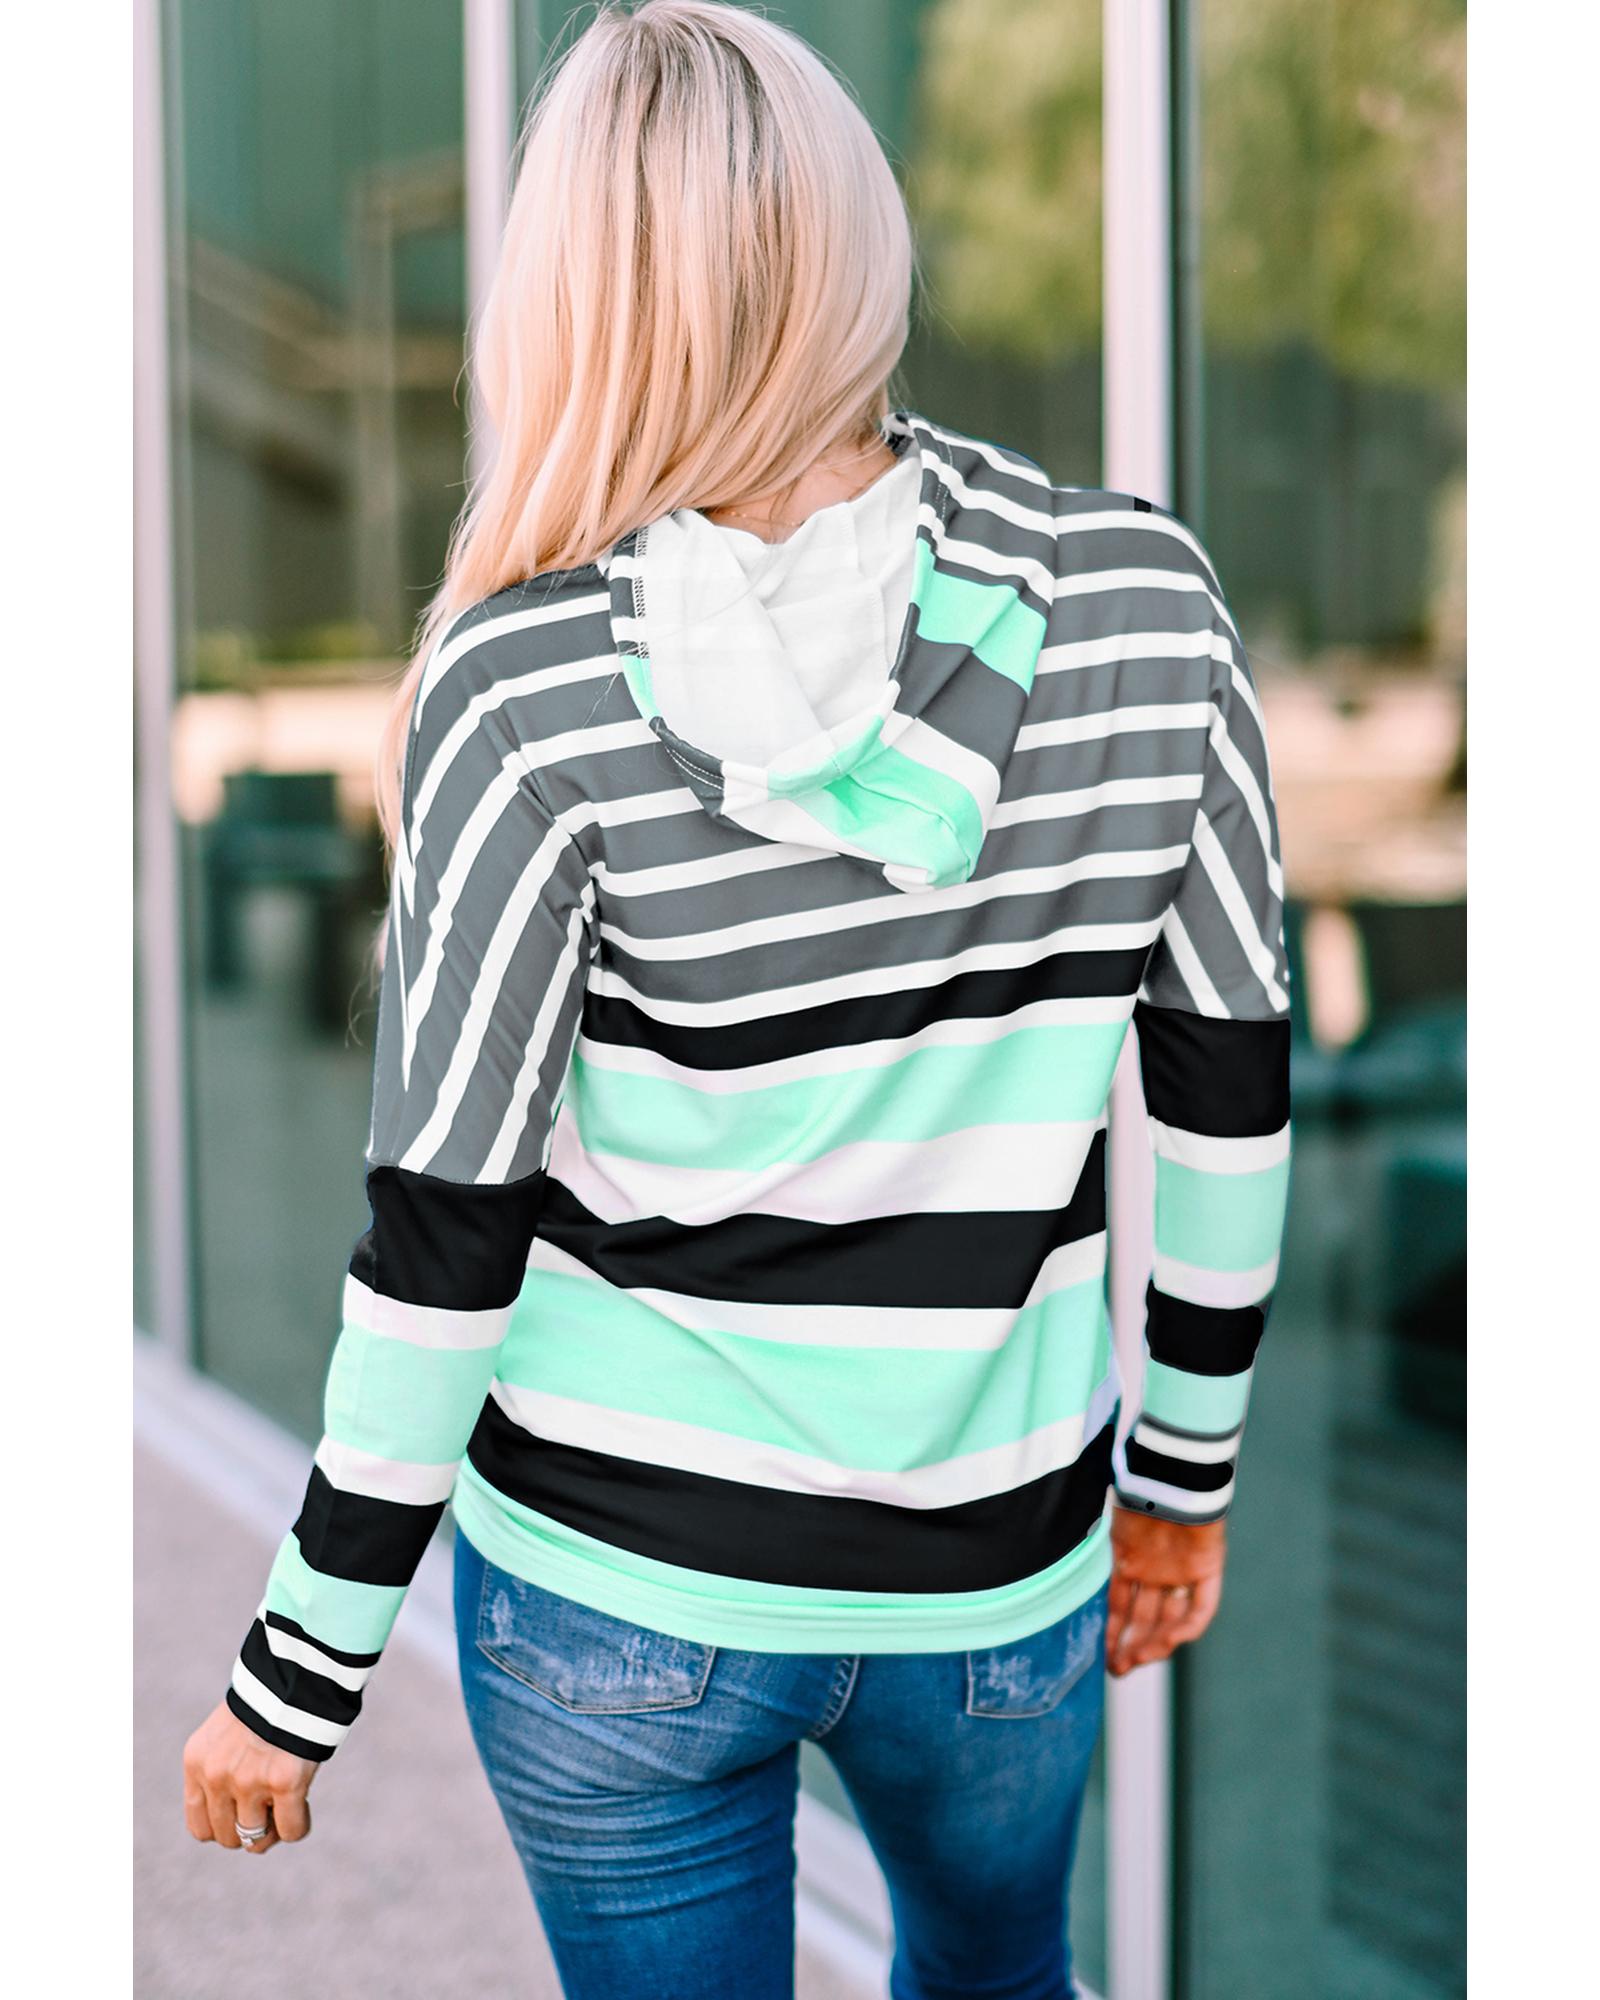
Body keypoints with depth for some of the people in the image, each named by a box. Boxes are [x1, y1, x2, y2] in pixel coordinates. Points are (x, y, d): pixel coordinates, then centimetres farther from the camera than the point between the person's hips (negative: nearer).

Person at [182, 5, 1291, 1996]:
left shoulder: (530, 689, -20)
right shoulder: (1138, 601, -13)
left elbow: (443, 1237, -16)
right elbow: (1231, 1086, -3)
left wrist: (297, 1677, -3)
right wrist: (1188, 1461, 13)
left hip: (620, 1592, -2)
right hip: (1000, 1573, 2)